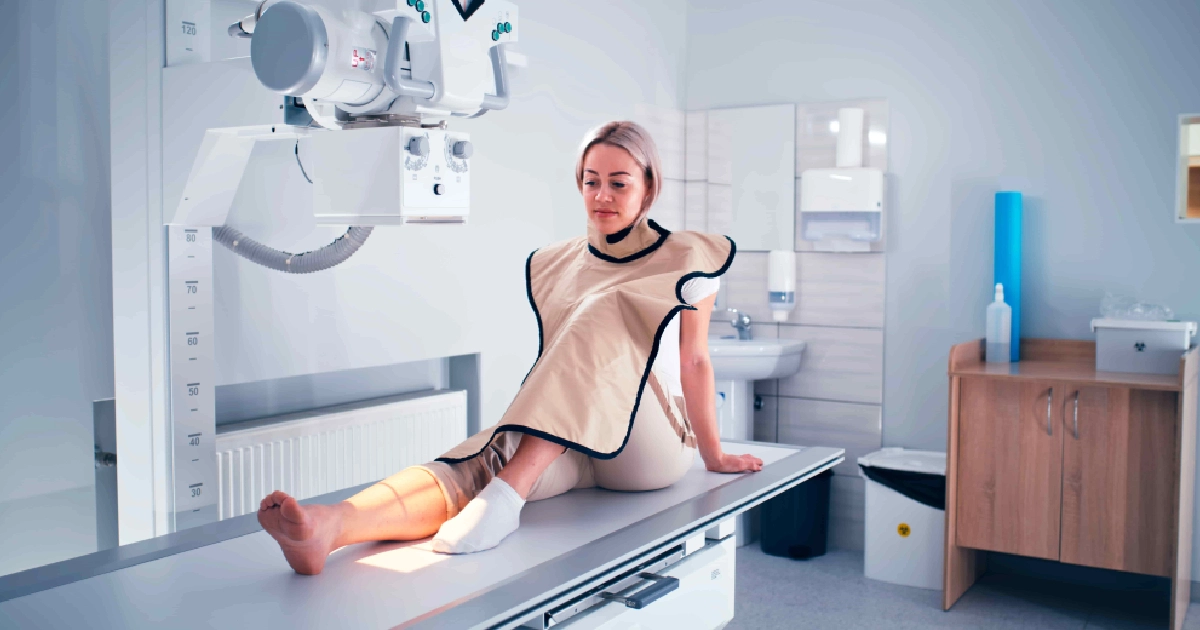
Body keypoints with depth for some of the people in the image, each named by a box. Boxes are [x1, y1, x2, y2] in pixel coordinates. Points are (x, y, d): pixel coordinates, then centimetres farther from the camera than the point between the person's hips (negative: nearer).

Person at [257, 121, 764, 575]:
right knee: (476, 464, -30)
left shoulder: (683, 259, 3)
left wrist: (714, 455, 13)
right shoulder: (553, 266, 15)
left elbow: (693, 360, 7)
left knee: (605, 313, -31)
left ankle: (507, 494, -44)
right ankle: (327, 526, -58)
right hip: (564, 449, 3)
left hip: (649, 449, -3)